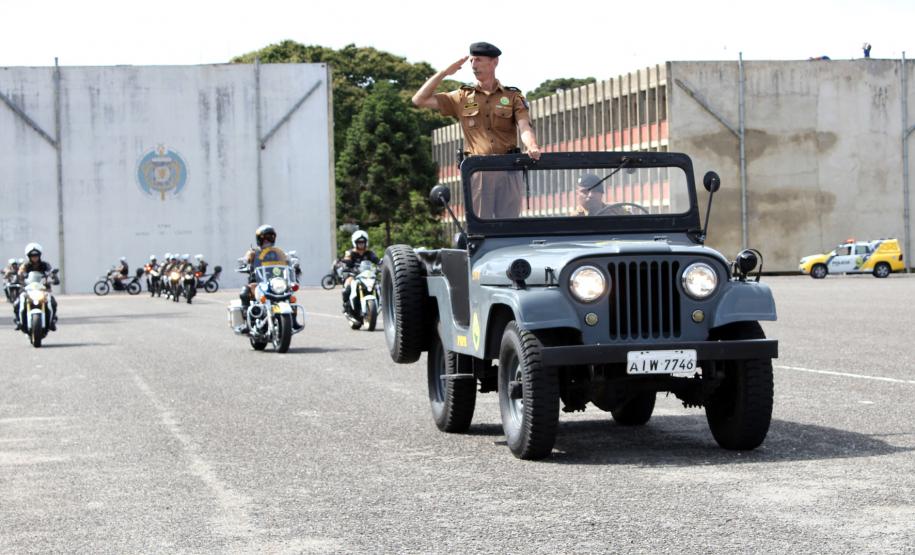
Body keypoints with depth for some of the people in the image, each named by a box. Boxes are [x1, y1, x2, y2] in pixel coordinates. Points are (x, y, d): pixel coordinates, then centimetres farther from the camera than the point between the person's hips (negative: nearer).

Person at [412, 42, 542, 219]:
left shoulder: (513, 97, 10)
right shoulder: (463, 97, 14)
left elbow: (524, 128, -6)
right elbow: (420, 100, 11)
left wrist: (532, 147, -28)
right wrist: (444, 72, 6)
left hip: (508, 171, 0)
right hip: (476, 171, 0)